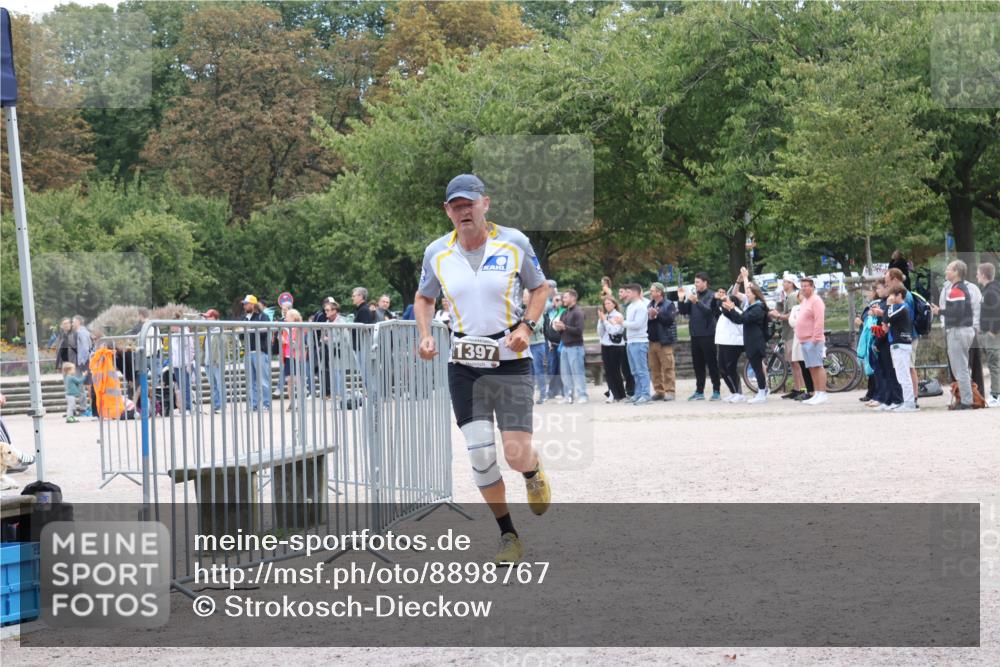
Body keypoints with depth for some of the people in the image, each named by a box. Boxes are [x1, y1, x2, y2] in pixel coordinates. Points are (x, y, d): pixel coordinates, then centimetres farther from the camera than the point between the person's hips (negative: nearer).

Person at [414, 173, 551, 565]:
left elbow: (539, 287, 8)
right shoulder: (437, 253, 1)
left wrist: (526, 326, -9)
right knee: (480, 456, -4)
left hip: (511, 361, -2)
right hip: (464, 366, 2)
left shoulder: (513, 242, -5)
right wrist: (426, 335, -1)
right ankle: (507, 535, 14)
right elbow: (424, 298, 17)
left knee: (517, 456, -11)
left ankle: (534, 473, 29)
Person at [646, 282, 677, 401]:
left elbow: (670, 319, -15)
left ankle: (670, 391, -4)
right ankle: (658, 391, 12)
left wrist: (657, 315, -14)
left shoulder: (669, 305, -2)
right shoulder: (650, 305, 16)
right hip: (652, 341, 6)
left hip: (664, 341, -6)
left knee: (667, 367, -7)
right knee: (654, 369, 6)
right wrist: (649, 316, -6)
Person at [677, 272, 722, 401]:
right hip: (695, 335, 6)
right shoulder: (692, 295, 11)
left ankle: (716, 391, 0)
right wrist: (681, 300, -8)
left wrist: (697, 301, -37)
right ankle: (699, 391, 15)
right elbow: (683, 311, 9)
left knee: (711, 363, -3)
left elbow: (708, 310, -23)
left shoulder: (710, 296, -7)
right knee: (697, 364, 10)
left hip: (707, 335, -6)